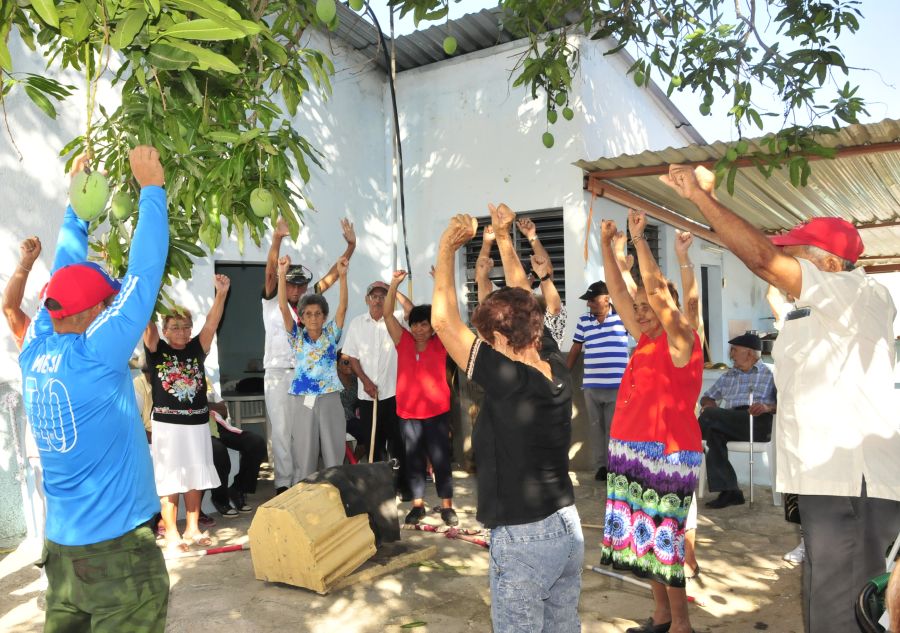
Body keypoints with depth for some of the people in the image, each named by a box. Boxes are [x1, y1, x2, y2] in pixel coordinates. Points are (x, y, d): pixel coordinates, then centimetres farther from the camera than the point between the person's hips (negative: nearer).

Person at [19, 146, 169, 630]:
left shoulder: (35, 352, -1)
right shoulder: (93, 356, -20)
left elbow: (63, 276, 10)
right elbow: (141, 276, -18)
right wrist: (151, 188, -10)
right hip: (117, 549, -8)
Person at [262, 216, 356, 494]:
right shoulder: (271, 300, -2)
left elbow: (331, 276, 4)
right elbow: (270, 272, -18)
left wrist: (350, 246, -4)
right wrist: (277, 239, -34)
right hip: (278, 372, -3)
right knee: (281, 429, 0)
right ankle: (283, 482, 8)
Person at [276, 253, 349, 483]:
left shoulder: (331, 334, 5)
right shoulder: (297, 336, 3)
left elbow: (342, 308, -8)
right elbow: (283, 308, -8)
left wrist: (342, 276, -20)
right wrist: (282, 274, -19)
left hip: (330, 400, 1)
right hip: (302, 402, -1)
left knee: (334, 457, 6)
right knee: (304, 459, 4)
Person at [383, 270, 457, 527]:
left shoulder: (440, 343, -1)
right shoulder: (403, 341, 3)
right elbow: (387, 315, -4)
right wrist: (394, 284, -13)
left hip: (437, 411, -2)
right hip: (408, 412, 2)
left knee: (440, 459, 4)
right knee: (413, 459, 11)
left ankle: (447, 505, 15)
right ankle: (418, 505, 23)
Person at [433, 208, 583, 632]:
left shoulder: (508, 381, -22)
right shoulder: (558, 371, -3)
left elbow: (443, 320, -18)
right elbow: (522, 306, 9)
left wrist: (446, 250, -7)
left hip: (523, 539, -7)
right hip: (568, 527, 7)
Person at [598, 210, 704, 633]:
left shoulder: (681, 342, -8)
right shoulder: (646, 340, 11)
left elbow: (656, 289, -20)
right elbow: (618, 293, 10)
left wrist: (638, 237, -16)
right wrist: (606, 245, 6)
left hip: (668, 454, -7)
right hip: (633, 450, 8)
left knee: (666, 534, -1)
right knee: (645, 533, 12)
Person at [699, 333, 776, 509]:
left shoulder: (770, 374, 14)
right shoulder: (728, 376, 30)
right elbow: (707, 397, 29)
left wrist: (768, 407, -19)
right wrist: (709, 404, 5)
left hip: (758, 423, -5)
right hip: (730, 425, 5)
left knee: (709, 415, -29)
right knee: (714, 434, -31)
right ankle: (729, 491, -30)